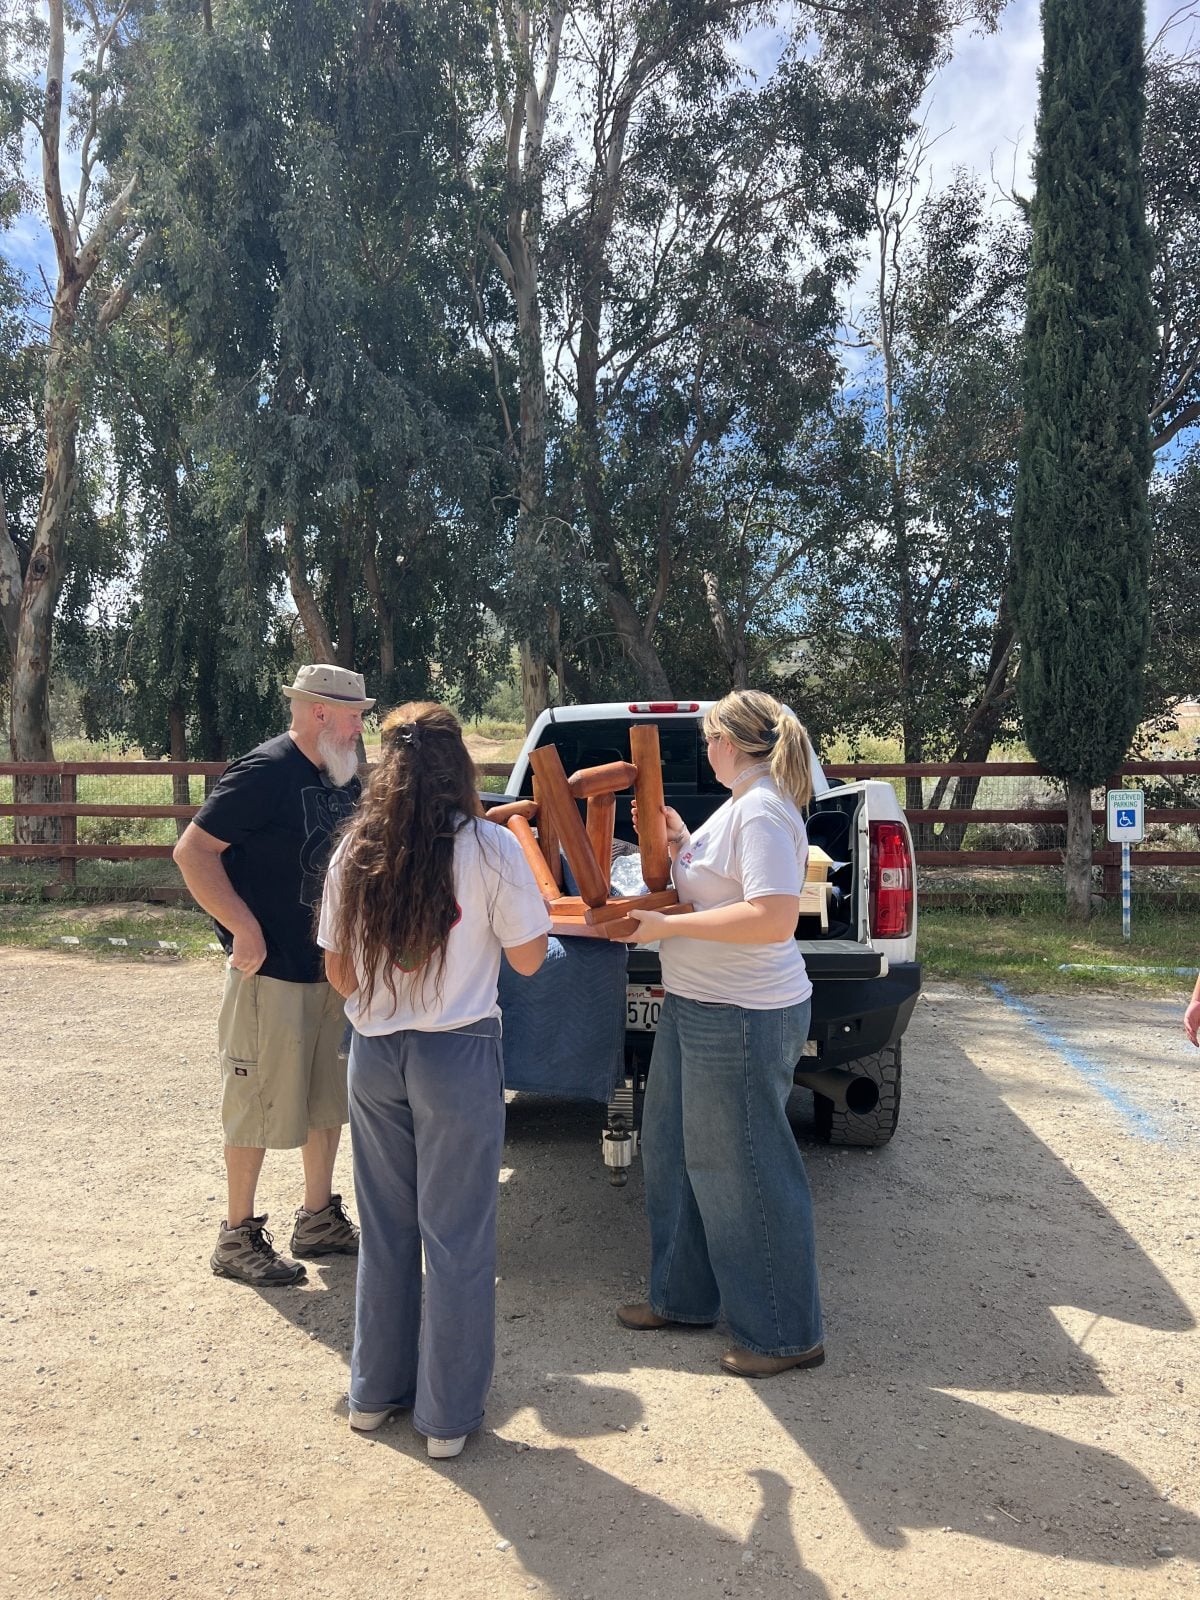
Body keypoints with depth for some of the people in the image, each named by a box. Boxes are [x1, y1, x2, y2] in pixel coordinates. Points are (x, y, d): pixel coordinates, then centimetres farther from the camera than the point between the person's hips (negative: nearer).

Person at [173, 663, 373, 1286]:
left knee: (327, 1100, 16)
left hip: (333, 970, 8)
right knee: (260, 1106, 3)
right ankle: (237, 1238, 19)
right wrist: (244, 927, -22)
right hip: (272, 973, -8)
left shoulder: (345, 779, 8)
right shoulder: (265, 773, -17)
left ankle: (318, 1219, 31)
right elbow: (193, 851, -19)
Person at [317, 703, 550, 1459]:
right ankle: (449, 1413, 21)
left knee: (385, 1228, 19)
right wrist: (523, 892, 9)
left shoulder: (356, 850, 0)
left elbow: (339, 972, 4)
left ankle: (376, 1391, 33)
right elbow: (527, 957, -6)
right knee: (457, 1238, 9)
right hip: (458, 1056, -4)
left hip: (373, 1055, 4)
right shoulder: (491, 847, -11)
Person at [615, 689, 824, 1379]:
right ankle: (685, 1296, 37)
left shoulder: (763, 811, -20)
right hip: (699, 1007, 11)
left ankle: (788, 1335, 20)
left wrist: (668, 926, -23)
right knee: (674, 1149, 20)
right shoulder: (743, 804, 12)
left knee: (745, 1172, 2)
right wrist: (681, 845, 5)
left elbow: (774, 917, -30)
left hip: (743, 1019, -11)